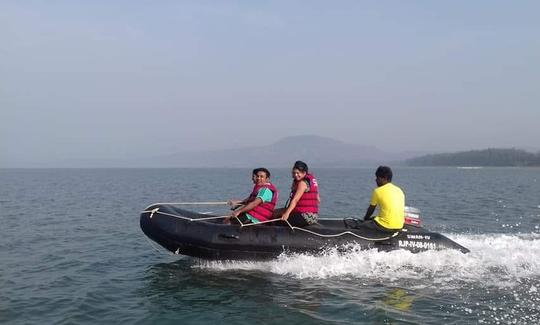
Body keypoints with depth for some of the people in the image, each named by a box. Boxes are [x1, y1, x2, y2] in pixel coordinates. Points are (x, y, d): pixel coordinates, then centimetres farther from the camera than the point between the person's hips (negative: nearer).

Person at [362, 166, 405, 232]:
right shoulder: (399, 190, 12)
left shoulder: (378, 191, -5)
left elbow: (371, 209, 7)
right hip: (399, 227, 7)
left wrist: (366, 218, 28)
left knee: (363, 224, 14)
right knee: (374, 219, 30)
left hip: (386, 226, -6)